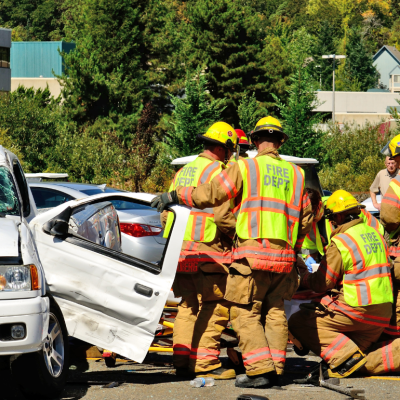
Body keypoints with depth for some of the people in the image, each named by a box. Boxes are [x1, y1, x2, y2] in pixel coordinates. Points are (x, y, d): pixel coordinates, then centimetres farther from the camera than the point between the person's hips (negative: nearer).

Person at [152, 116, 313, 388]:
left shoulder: (245, 168, -1)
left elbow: (210, 195, -5)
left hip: (253, 252, -5)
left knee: (246, 314, -3)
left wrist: (173, 196, 6)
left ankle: (260, 369, -13)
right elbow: (306, 217, 17)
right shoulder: (295, 173, 13)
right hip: (285, 256, 5)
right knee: (275, 311, 14)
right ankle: (275, 366, 10)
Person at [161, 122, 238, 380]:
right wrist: (236, 232, 0)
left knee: (188, 305, 14)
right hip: (208, 251, -8)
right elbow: (222, 215, -17)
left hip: (180, 249, 8)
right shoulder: (217, 172, -9)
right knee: (215, 306, -4)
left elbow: (166, 215, 18)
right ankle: (205, 362, -9)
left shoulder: (183, 172, 17)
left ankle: (182, 359, 12)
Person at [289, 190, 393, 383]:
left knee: (298, 322, -3)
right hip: (384, 313, 8)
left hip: (356, 309, -8)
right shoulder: (375, 234, 11)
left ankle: (347, 355, -12)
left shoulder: (340, 243, -13)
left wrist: (303, 277, 12)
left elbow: (322, 283, -8)